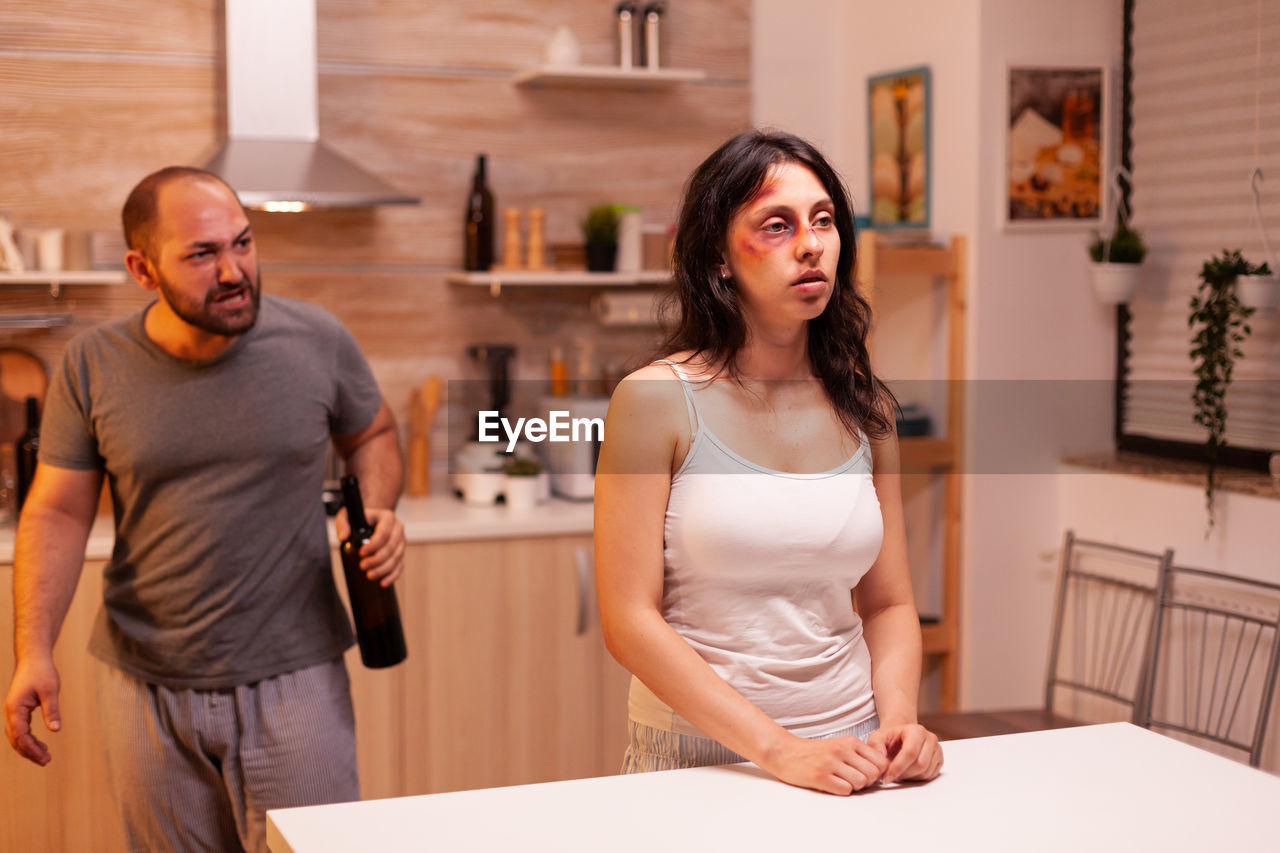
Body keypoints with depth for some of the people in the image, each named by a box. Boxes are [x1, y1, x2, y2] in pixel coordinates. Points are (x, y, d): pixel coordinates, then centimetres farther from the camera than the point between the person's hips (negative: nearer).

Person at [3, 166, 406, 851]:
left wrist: (377, 513, -10)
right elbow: (58, 514, -1)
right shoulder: (93, 365, -5)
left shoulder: (317, 342, -6)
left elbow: (371, 434, 11)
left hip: (292, 677, -1)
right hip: (144, 684, 1)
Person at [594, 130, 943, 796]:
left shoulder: (864, 406, 8)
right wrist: (779, 752, -15)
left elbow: (889, 604, 13)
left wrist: (898, 723, -6)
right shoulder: (655, 399, -5)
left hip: (851, 756, 3)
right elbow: (629, 621, -9)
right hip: (697, 754, -3)